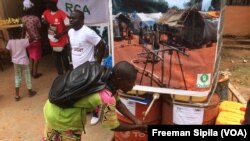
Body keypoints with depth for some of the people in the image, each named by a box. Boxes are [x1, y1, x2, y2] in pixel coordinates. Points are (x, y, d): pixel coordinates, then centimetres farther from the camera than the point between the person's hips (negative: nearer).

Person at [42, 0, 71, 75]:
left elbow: (68, 28, -15)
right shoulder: (46, 13, 2)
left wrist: (60, 34, -27)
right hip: (53, 42, 5)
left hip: (63, 42, -5)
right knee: (57, 60, 13)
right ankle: (60, 76, 27)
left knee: (65, 60, 4)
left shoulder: (62, 14, -17)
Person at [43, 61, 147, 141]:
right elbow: (113, 126, -19)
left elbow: (118, 102, 2)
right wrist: (138, 127, -7)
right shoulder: (106, 98, -34)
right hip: (62, 116, -8)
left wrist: (136, 120, -4)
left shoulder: (108, 78, -9)